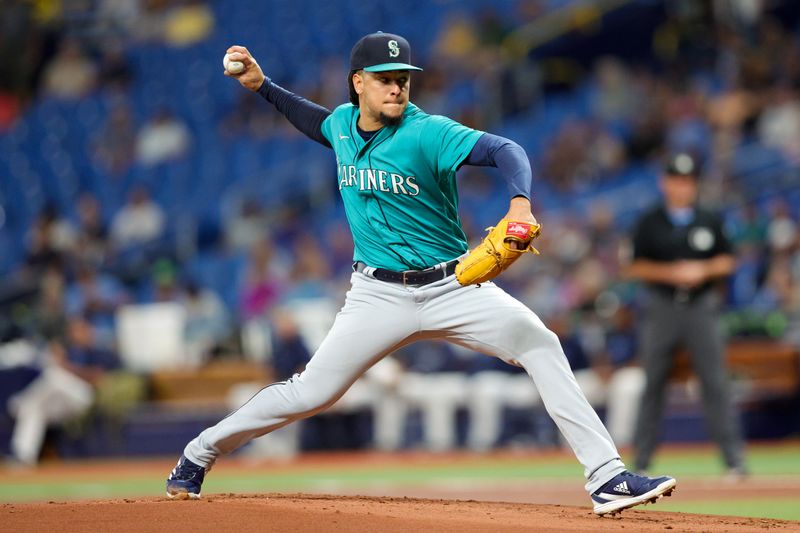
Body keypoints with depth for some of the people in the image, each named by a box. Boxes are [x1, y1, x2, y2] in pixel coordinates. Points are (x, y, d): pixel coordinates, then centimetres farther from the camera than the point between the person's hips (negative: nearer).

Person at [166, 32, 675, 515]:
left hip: (452, 287, -2)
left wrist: (520, 203, -47)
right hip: (379, 295, 2)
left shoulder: (427, 132, -14)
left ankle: (607, 477, -21)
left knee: (539, 343, -21)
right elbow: (318, 122, 30)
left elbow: (504, 150, -28)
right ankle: (198, 456, 17)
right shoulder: (343, 123, 3)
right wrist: (263, 85, 19)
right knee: (311, 391, -3)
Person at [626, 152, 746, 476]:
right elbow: (637, 268, 2)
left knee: (715, 382, -7)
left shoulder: (710, 222, 8)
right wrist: (670, 272, -13)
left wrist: (703, 270, -9)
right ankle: (642, 457, 11)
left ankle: (733, 455, -8)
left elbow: (727, 262, 11)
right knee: (653, 382, 3)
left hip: (701, 307, 0)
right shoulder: (649, 224, 4)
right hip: (661, 307, 0)